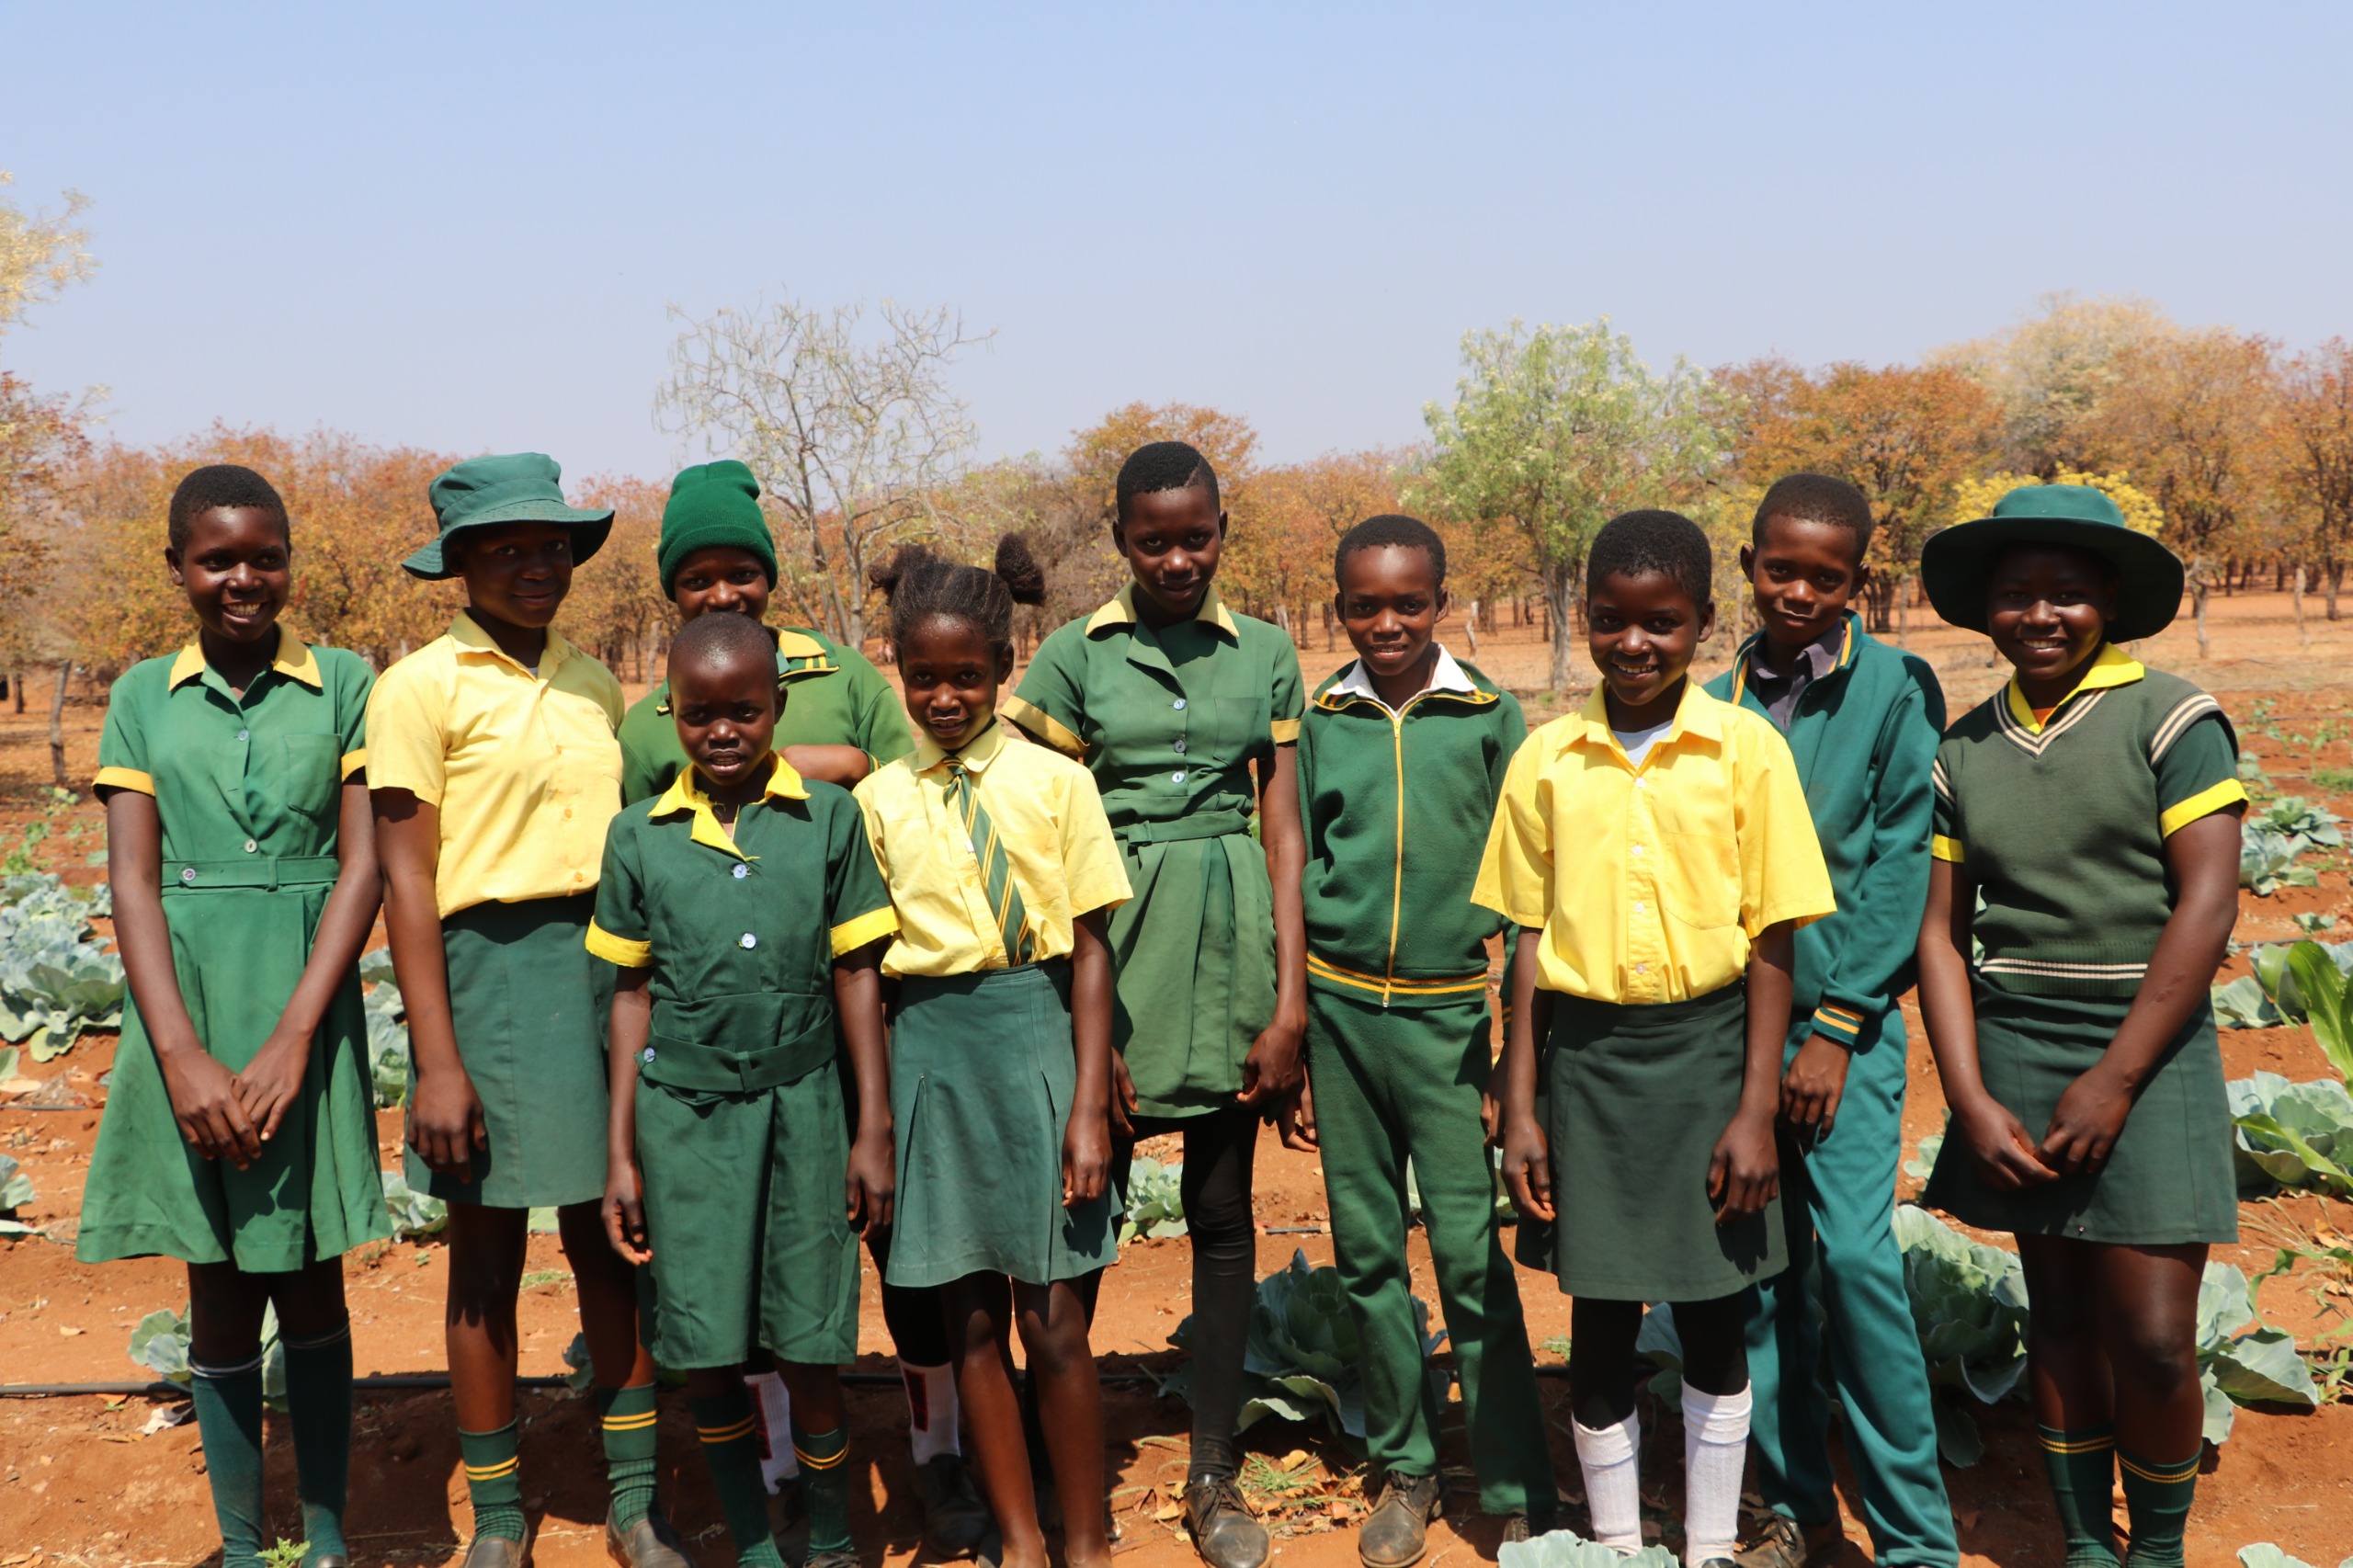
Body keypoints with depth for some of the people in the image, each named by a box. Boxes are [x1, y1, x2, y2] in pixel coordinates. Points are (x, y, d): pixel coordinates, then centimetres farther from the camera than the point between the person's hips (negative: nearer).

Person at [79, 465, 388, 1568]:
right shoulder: (142, 698, 6)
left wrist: (291, 1041, -13)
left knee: (311, 1286, 7)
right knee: (220, 1296, 8)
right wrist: (183, 1053, -13)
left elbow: (363, 866, -4)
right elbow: (133, 881, -1)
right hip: (186, 1011, 1)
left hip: (304, 1011, -1)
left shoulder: (343, 686, 2)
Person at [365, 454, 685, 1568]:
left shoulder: (594, 683, 12)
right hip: (490, 968, -4)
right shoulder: (422, 687, -4)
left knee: (612, 1243, 10)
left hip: (611, 965, 5)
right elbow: (405, 880, -8)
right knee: (486, 1258, 6)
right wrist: (437, 1060, -13)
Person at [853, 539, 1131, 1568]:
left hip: (1035, 1037, -2)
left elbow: (1089, 948, -2)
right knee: (971, 1321, 10)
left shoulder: (1054, 781, -1)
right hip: (930, 1051, 2)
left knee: (1053, 1323, 2)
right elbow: (865, 962, 8)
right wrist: (872, 1115, 4)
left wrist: (1089, 1105, -7)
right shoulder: (881, 801, 5)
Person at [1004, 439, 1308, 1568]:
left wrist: (1289, 1003, -1)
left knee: (1223, 1209, 7)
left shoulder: (1264, 655, 7)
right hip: (1114, 934, -1)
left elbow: (1283, 832, 6)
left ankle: (1214, 1474, 19)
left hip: (1233, 935, 2)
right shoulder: (1074, 657, 1)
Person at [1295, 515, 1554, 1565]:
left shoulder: (1490, 716, 0)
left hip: (1449, 1012, -3)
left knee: (1471, 1254, -4)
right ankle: (1405, 1469, 24)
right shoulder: (1321, 720, 5)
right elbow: (1297, 870, 11)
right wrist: (1287, 1030, 10)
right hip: (1340, 1006, 3)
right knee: (1368, 1250, 9)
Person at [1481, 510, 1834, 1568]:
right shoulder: (1546, 759, 1)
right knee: (1600, 1322, 8)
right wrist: (1520, 1111, 2)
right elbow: (1528, 942, 5)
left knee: (1713, 1322, 9)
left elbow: (1771, 939, -3)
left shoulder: (1748, 749, -4)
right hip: (1590, 1055, 1)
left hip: (1708, 1049, -1)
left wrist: (1756, 1109, -7)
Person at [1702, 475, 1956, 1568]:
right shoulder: (1723, 699, 7)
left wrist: (1834, 1026, -11)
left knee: (1855, 1253, -13)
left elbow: (1899, 866, -8)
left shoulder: (1897, 688, -4)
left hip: (1844, 1015, -4)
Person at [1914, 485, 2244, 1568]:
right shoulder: (1964, 752, 7)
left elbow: (2207, 906, -10)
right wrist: (1971, 1099, -4)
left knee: (2151, 1341, -4)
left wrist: (2113, 1082, -13)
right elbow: (1942, 934, 7)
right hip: (2012, 1055, 3)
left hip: (2143, 1049, -3)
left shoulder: (2169, 718, -4)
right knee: (2059, 1324, 10)